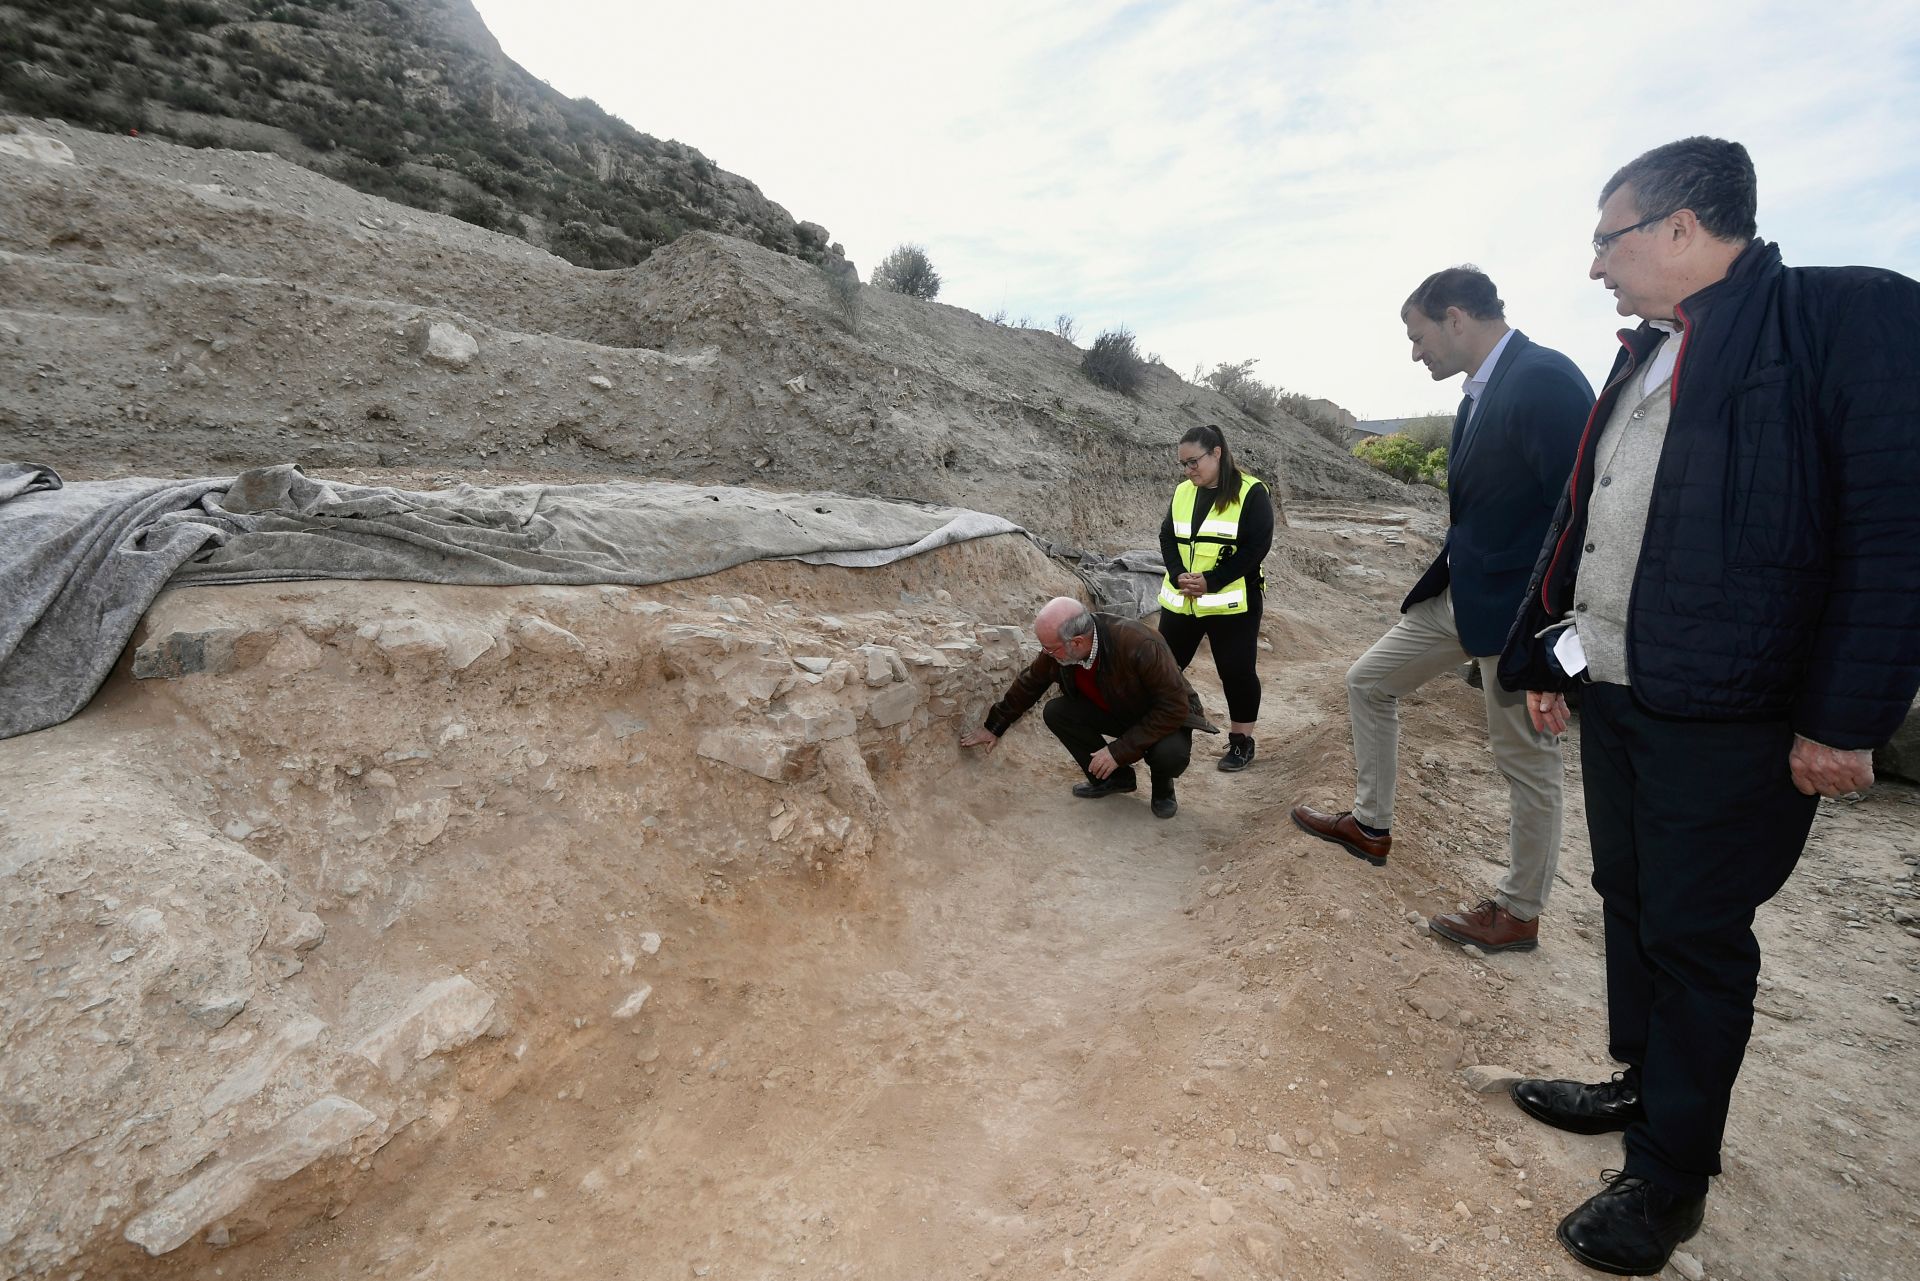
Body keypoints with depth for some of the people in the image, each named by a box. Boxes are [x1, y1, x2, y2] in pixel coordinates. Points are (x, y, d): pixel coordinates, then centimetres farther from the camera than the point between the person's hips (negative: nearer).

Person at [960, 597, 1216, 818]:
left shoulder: (1140, 645, -38)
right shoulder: (1058, 649, -20)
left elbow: (1174, 707, -33)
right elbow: (1029, 685, -1)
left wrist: (1119, 751, -32)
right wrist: (994, 727, 6)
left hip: (1167, 716, -5)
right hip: (1114, 713, 5)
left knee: (1171, 753, -37)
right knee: (1055, 712, -18)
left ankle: (1162, 785, 2)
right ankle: (1114, 777, 2)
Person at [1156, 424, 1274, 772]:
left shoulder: (1252, 492, -9)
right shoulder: (1182, 492, 9)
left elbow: (1256, 546, -15)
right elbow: (1167, 537, 6)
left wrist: (1212, 581, -20)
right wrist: (1178, 575, -13)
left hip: (1231, 603, -5)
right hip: (1180, 600, 5)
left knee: (1236, 671, 2)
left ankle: (1241, 741, 18)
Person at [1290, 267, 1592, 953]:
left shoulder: (1544, 378, -19)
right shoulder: (1481, 393, 10)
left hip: (1516, 609, -9)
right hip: (1459, 592, 10)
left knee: (1528, 762, 6)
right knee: (1369, 681, 15)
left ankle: (1519, 913, 23)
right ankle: (1370, 825, 29)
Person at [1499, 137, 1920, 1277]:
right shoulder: (1644, 355, 14)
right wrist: (1545, 655, 16)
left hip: (1729, 716, -7)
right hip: (1613, 693, 8)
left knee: (1694, 933, 5)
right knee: (1631, 900, 19)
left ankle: (1672, 1173, 24)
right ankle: (1643, 1086, 41)